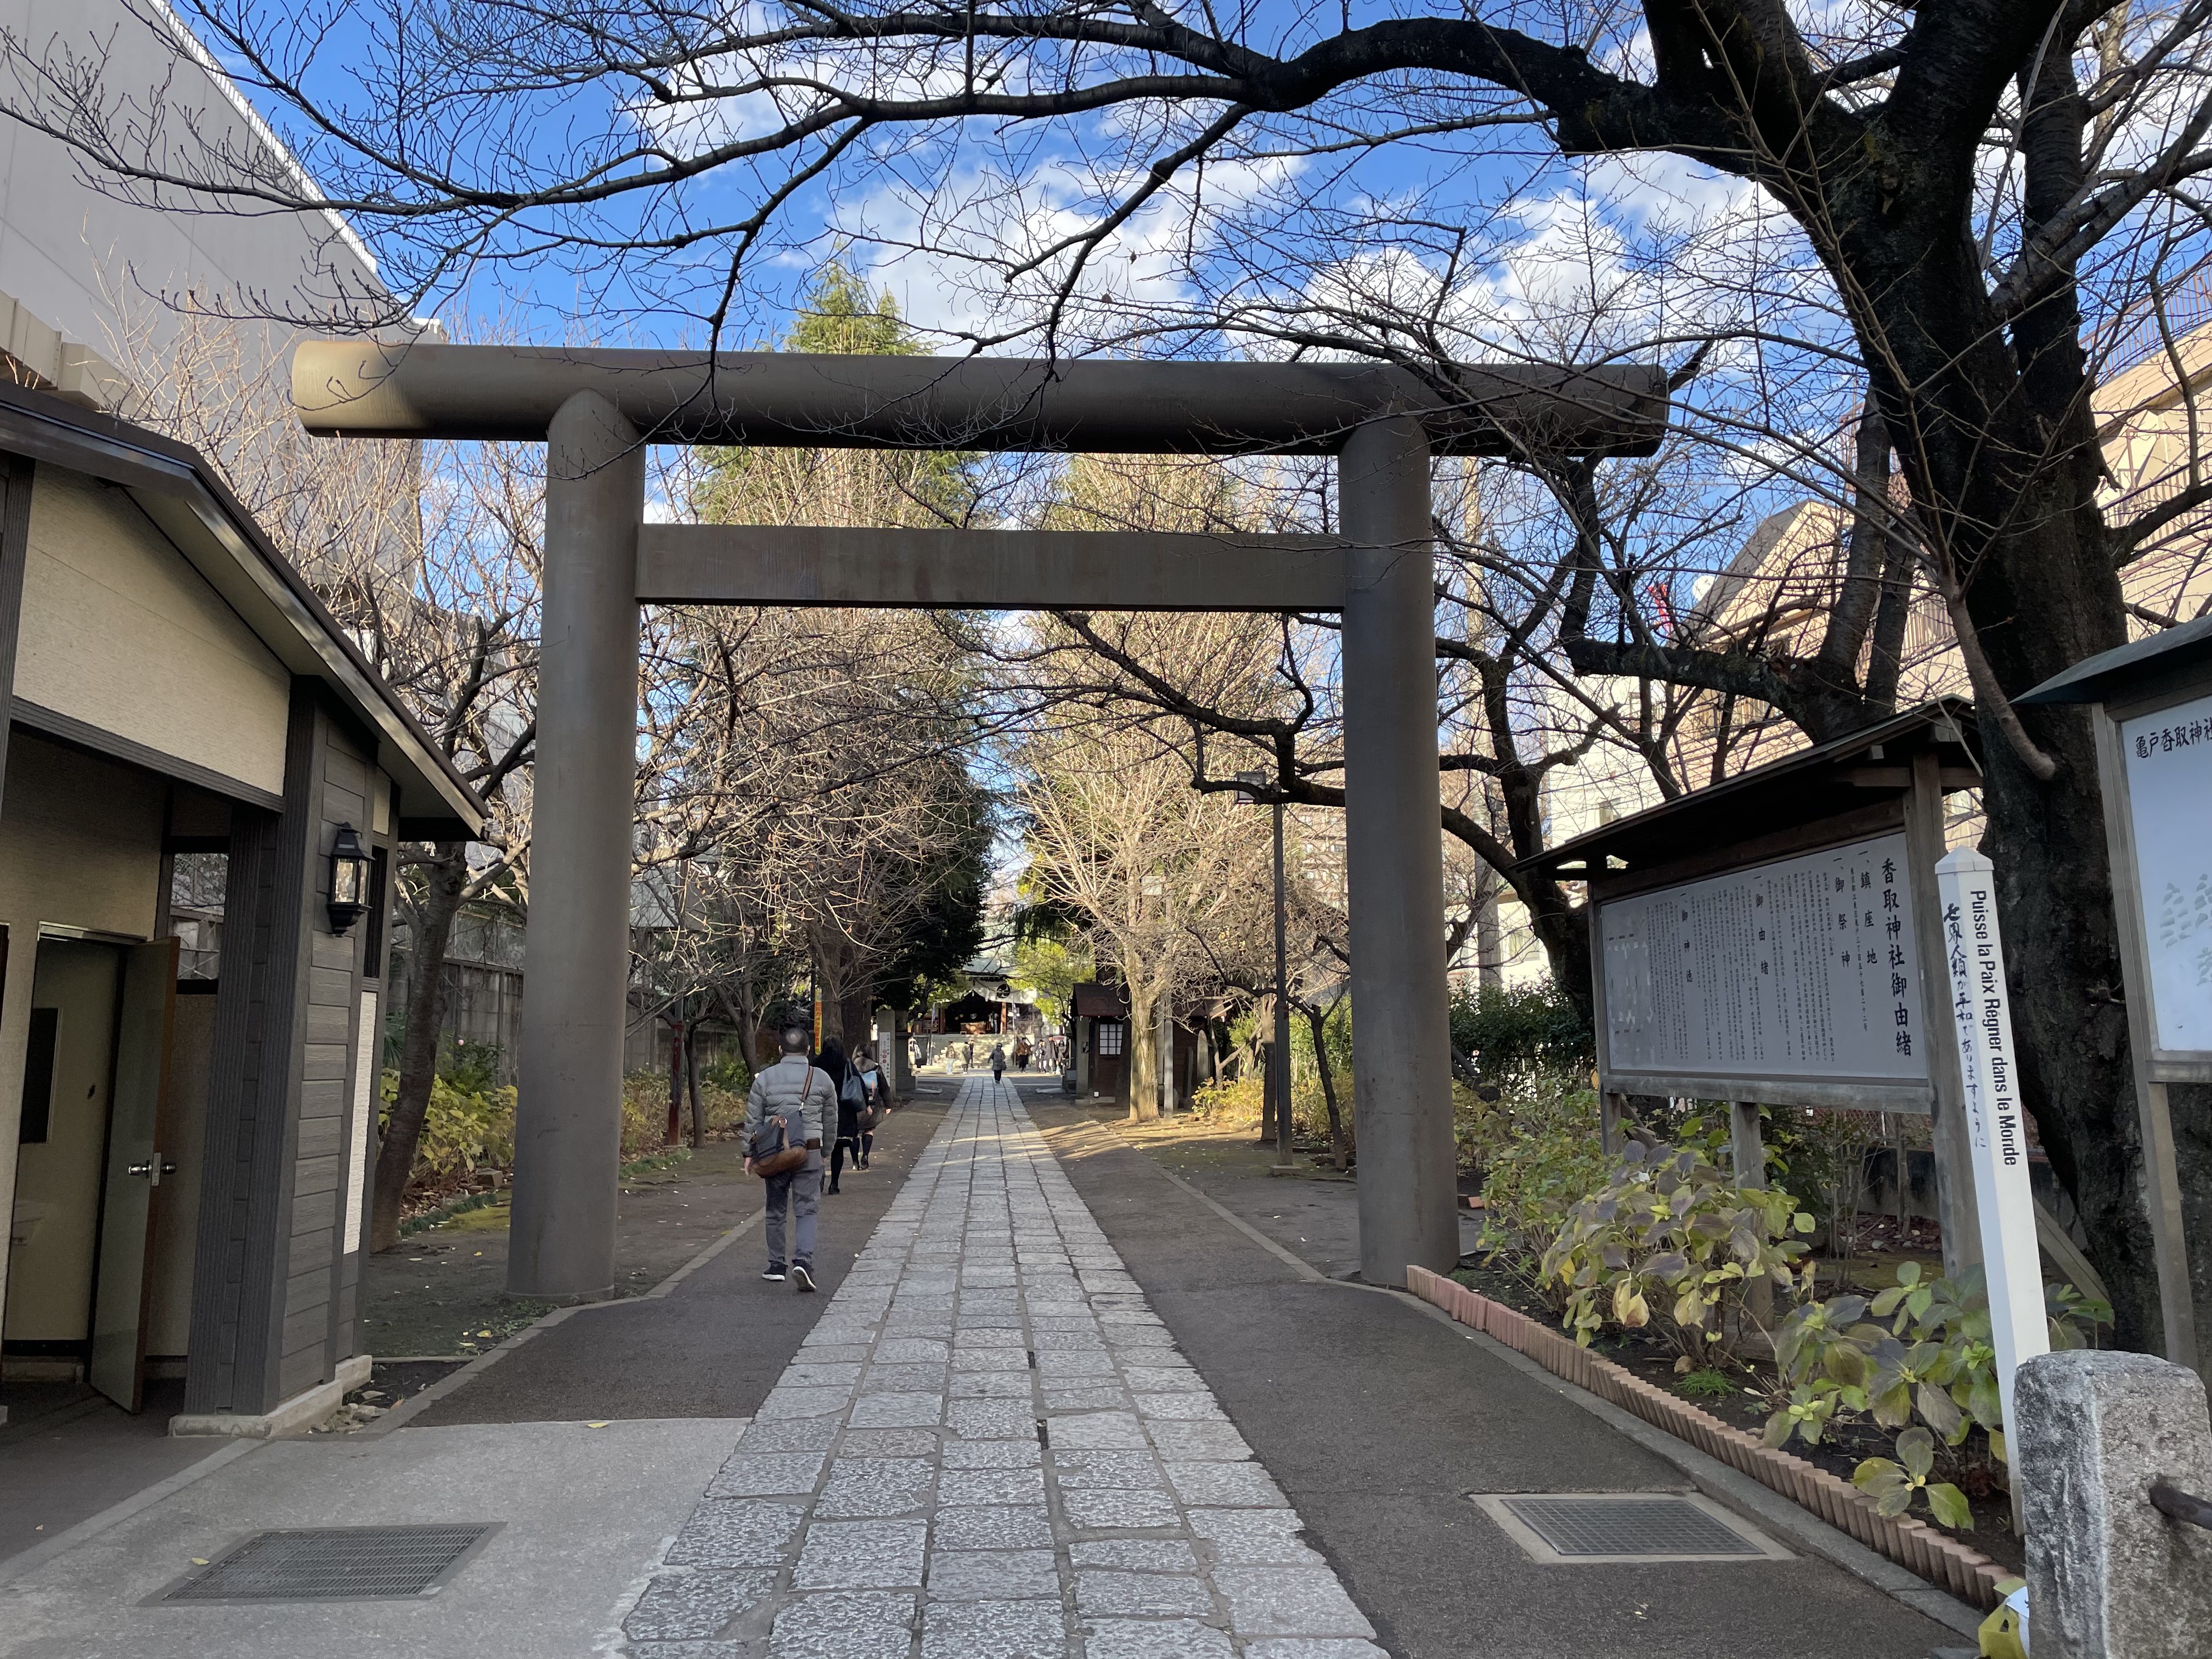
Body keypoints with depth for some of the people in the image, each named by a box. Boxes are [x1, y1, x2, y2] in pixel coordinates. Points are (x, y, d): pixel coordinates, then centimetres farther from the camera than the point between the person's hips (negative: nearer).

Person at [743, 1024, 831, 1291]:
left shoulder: (764, 1078, 1)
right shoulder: (821, 1079, 2)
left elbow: (753, 1120, 3)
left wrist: (749, 1153, 11)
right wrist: (826, 1153, 20)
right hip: (810, 1153, -1)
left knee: (775, 1211, 14)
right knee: (806, 1211, 2)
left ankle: (776, 1267, 22)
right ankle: (803, 1260, -17)